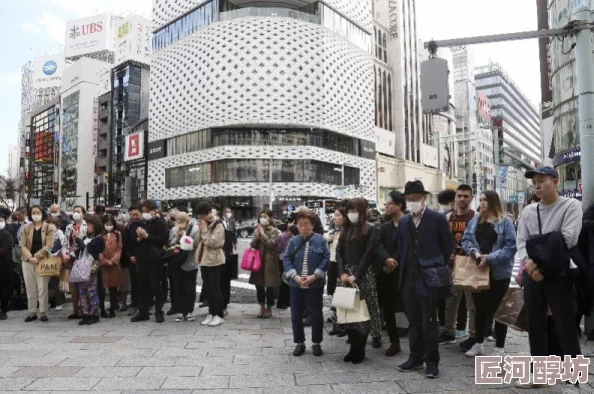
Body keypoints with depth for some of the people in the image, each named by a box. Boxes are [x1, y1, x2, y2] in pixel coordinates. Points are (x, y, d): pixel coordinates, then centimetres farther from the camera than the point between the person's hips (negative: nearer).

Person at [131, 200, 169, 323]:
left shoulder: (161, 223, -4)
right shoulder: (141, 223, 14)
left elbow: (163, 240, -16)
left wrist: (147, 236, -17)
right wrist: (138, 238, -3)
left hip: (154, 260, -6)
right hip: (141, 260, 6)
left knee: (156, 287, 2)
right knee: (142, 287, 10)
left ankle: (159, 312, 10)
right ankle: (143, 312, 19)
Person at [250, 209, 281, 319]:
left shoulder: (274, 231, -4)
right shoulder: (257, 230, 10)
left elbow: (270, 244, -17)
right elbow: (252, 245, 3)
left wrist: (262, 233, -14)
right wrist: (258, 234, -10)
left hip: (270, 261, -4)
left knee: (269, 286, 3)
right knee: (259, 285, 9)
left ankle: (269, 309, 16)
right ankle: (262, 307, 24)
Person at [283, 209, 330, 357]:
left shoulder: (320, 240, -4)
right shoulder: (293, 241, 2)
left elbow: (326, 259, -8)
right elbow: (286, 260, 0)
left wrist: (314, 276, -16)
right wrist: (295, 276, -13)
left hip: (315, 285, -2)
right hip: (296, 284, 2)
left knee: (316, 315, 9)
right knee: (296, 315, 10)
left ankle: (316, 343, 25)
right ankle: (299, 343, 26)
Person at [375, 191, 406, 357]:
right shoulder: (385, 227, 14)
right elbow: (378, 247, 0)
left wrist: (394, 263, -14)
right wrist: (386, 259, -19)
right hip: (386, 274, 7)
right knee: (388, 310, 10)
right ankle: (394, 342, 23)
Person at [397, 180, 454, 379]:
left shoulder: (438, 218, -6)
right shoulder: (403, 222, 10)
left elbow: (448, 246, -1)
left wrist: (438, 269, 3)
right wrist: (403, 270, 9)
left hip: (428, 278, -5)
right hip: (408, 279, 5)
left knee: (429, 322, 3)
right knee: (413, 322, 13)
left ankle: (432, 361, 16)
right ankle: (416, 357, 25)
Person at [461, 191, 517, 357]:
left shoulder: (505, 222, -7)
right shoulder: (475, 221, 8)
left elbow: (510, 247, -14)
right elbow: (465, 240, 4)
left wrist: (490, 258, -22)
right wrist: (474, 252, -16)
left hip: (499, 272, -4)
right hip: (478, 270, 4)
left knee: (498, 309, 8)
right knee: (480, 308, 15)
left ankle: (499, 348, 21)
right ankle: (478, 344, 28)